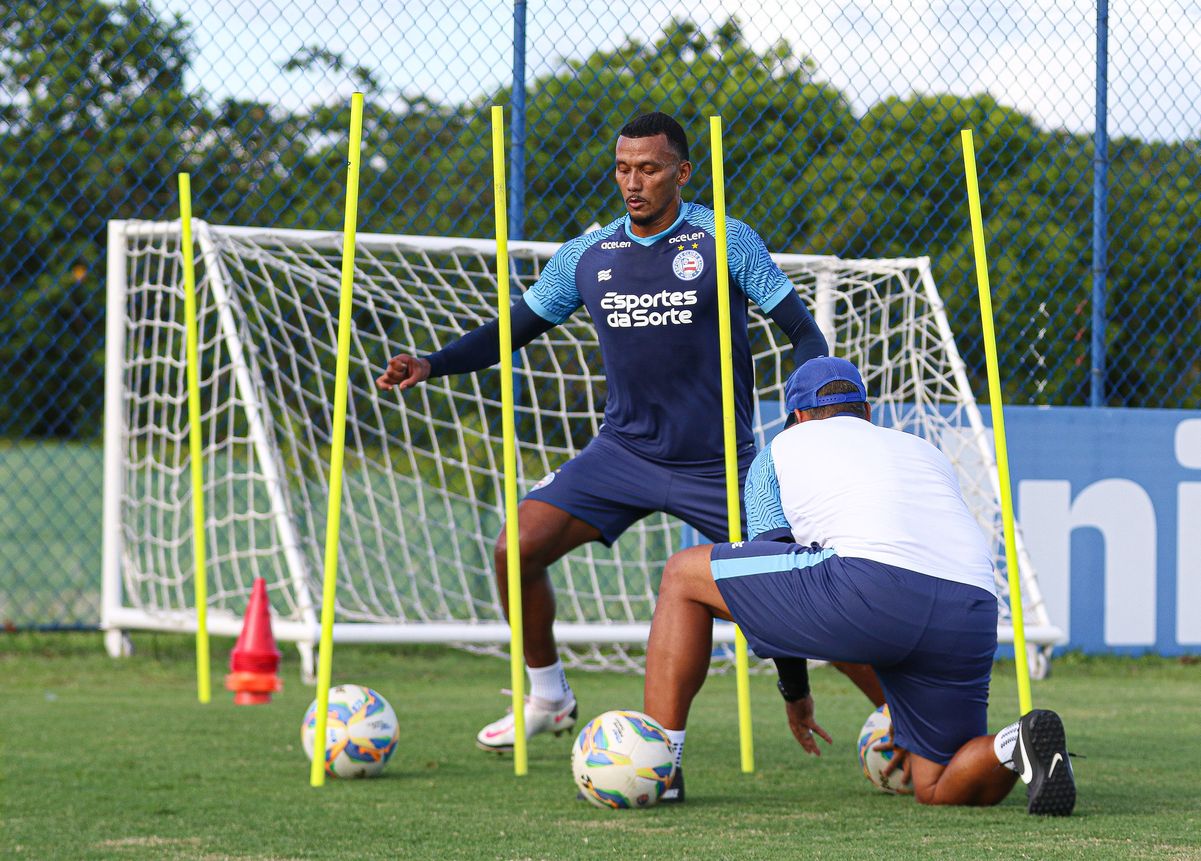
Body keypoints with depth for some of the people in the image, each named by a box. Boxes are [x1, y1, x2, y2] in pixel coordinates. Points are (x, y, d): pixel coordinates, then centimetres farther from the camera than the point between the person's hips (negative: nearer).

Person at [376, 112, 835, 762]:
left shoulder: (725, 242, -7)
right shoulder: (586, 256, 3)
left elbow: (802, 331, -5)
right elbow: (516, 327, 12)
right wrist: (431, 365, -2)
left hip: (719, 464, -3)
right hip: (623, 452, 3)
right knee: (517, 549, -12)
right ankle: (547, 698, 10)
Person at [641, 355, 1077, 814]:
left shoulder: (782, 447, 28)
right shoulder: (927, 452, 38)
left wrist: (795, 693, 35)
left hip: (870, 582, -4)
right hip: (972, 616, 4)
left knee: (684, 574, 17)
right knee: (938, 789, 18)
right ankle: (1020, 745, -16)